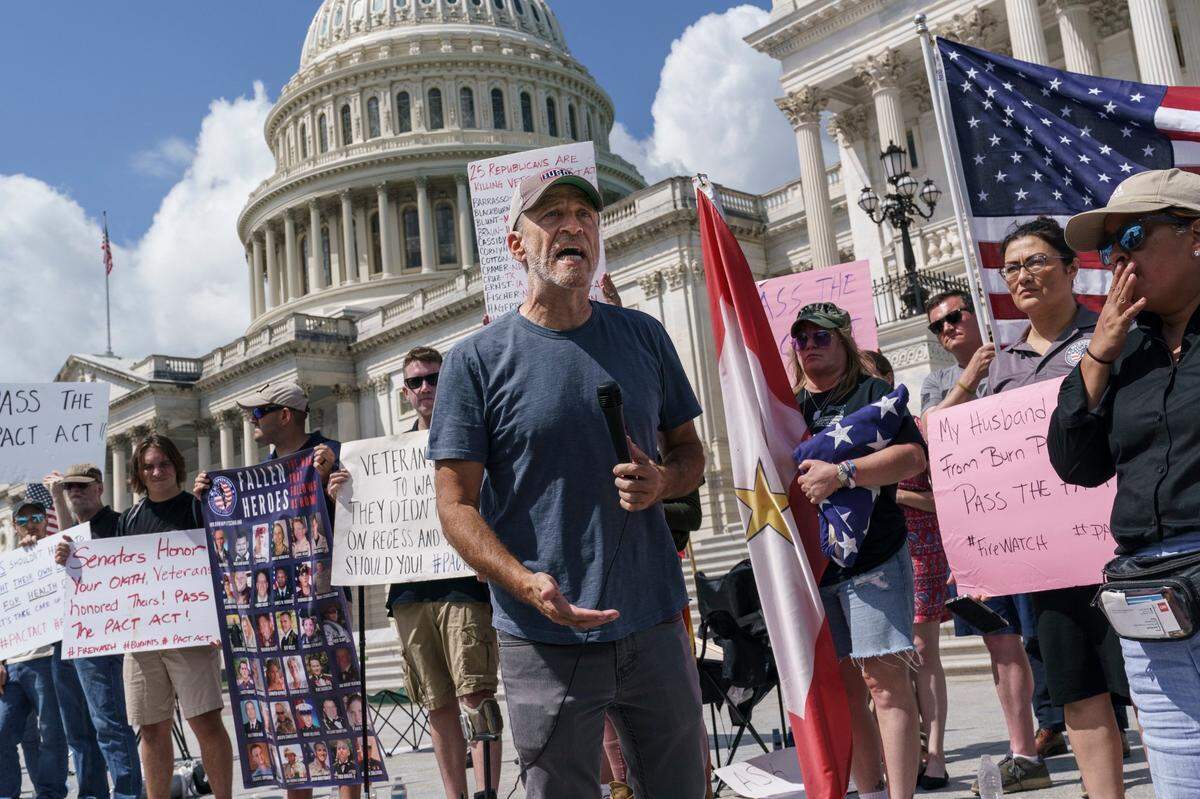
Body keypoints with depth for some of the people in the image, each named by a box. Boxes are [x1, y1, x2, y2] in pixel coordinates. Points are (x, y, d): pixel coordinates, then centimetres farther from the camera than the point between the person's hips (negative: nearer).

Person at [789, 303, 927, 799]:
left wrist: (841, 473, -22)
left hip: (873, 556, -5)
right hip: (809, 563, 5)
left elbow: (914, 457, -12)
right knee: (841, 687, 8)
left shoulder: (872, 393, 2)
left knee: (886, 681, -8)